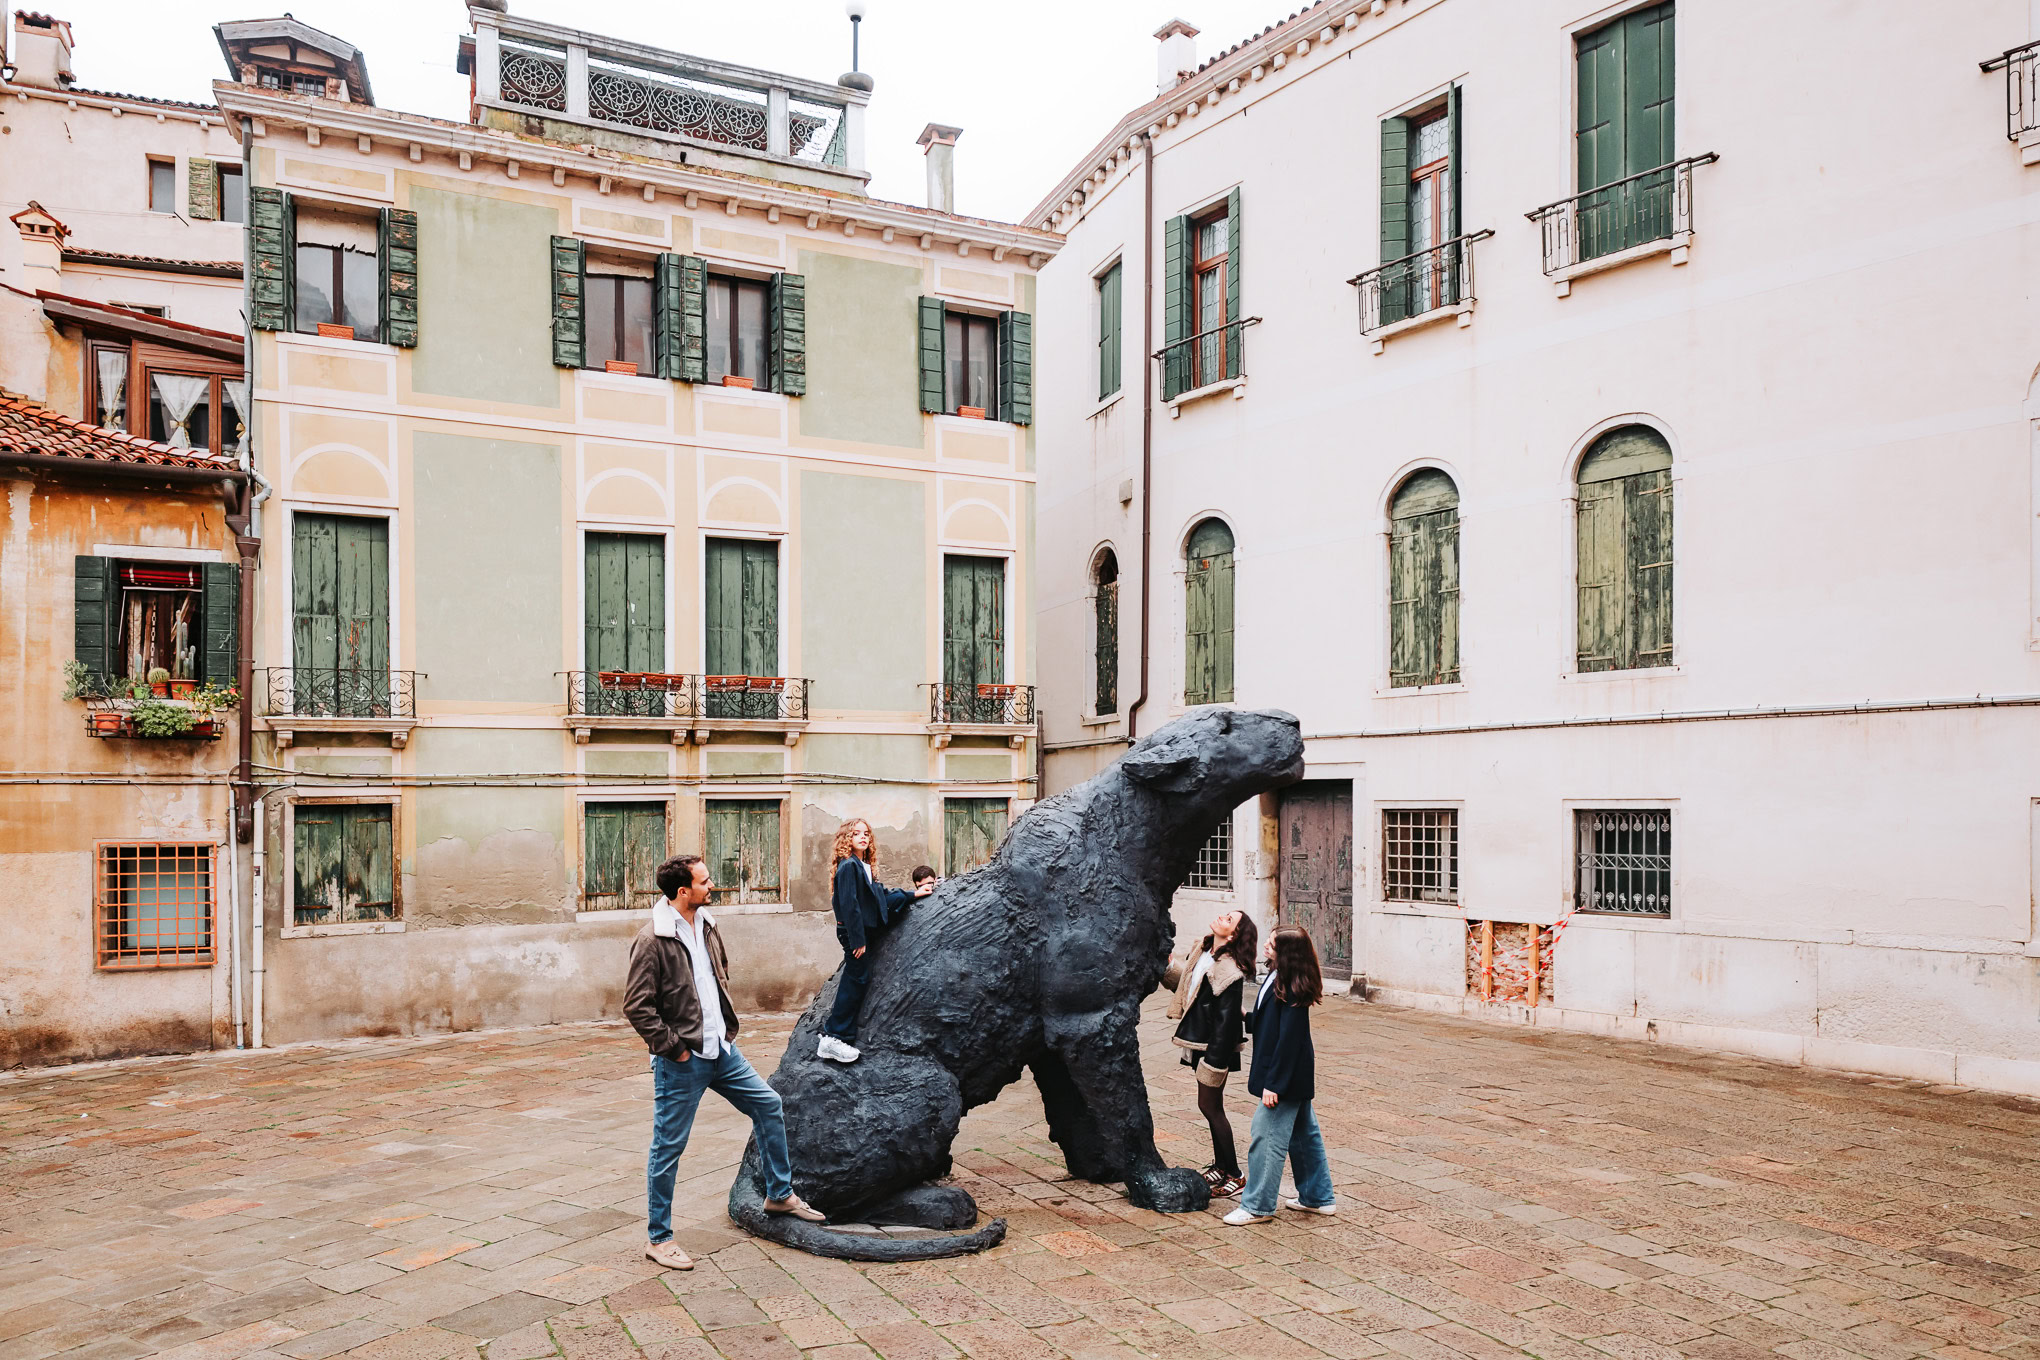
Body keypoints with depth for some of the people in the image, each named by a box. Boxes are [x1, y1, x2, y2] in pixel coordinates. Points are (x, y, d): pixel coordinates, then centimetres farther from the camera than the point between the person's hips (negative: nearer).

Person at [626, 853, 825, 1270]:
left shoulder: (707, 926, 6)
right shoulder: (652, 941, -19)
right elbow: (636, 1006, -19)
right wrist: (673, 1047, -16)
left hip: (721, 1050, 8)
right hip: (682, 1062, -8)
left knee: (768, 1105, 14)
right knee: (668, 1147, 3)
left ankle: (780, 1194, 31)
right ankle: (658, 1238, 19)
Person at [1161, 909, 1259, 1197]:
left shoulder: (1229, 972, -22)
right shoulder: (1200, 951, 3)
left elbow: (1226, 1022, -21)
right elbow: (1183, 982, 19)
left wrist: (1213, 1062, -19)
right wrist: (1166, 963, 4)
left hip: (1215, 1046, -9)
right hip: (1199, 1042, 9)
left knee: (1210, 1106, 0)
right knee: (1210, 1106, 18)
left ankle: (1234, 1175, 13)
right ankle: (1221, 1166, 32)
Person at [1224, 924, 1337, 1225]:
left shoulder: (1291, 990, -24)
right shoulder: (1278, 977, 4)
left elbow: (1288, 1038, -25)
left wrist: (1273, 1083, -23)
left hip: (1287, 1074, -10)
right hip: (1296, 1075, 10)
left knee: (1266, 1137, -2)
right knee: (1304, 1134, 19)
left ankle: (1257, 1206, 8)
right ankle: (1318, 1198, 31)